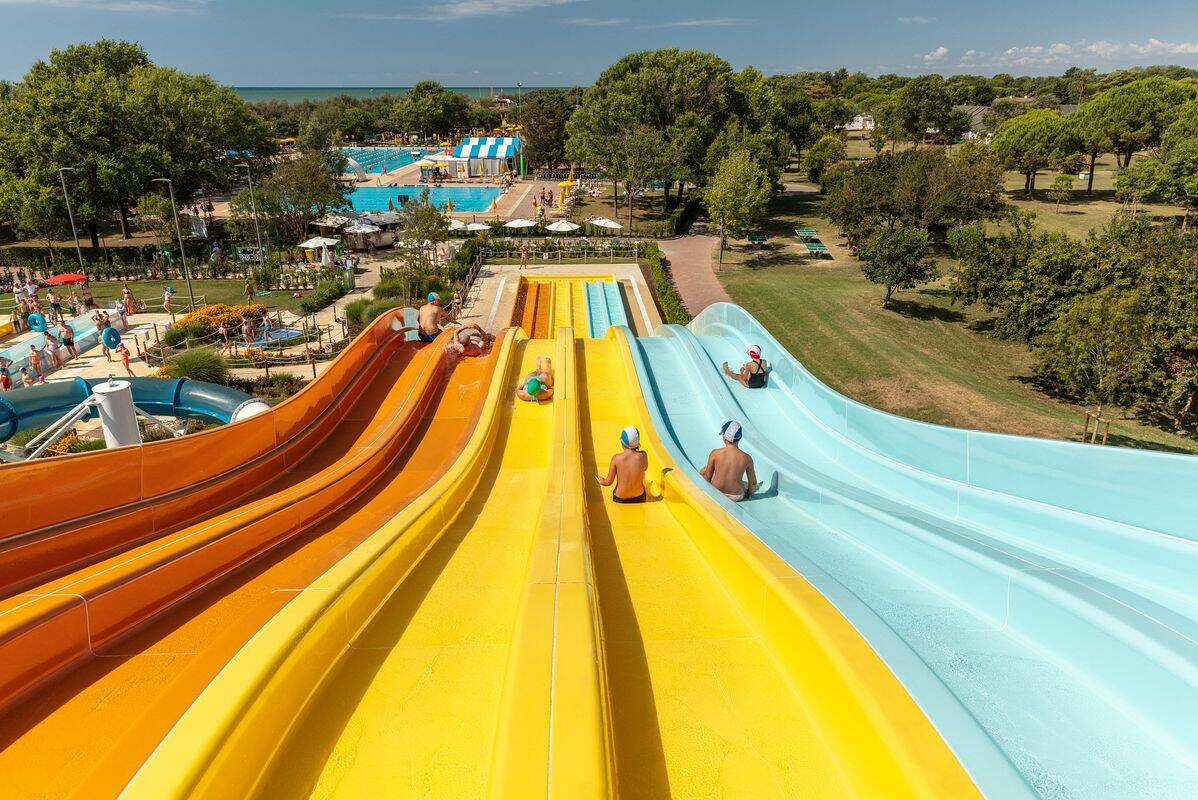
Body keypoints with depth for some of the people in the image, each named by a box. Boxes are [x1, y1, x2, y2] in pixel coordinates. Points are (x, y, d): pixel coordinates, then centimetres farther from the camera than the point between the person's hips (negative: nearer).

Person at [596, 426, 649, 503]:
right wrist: (637, 450, 2)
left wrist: (602, 482, 11)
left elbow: (608, 482, -11)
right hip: (639, 498, 1)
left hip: (620, 499, -1)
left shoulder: (616, 458, -20)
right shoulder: (643, 456, -19)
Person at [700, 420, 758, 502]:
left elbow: (707, 477, -5)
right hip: (736, 497, 3)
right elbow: (753, 483, -3)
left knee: (703, 471, 27)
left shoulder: (715, 453, -16)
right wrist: (748, 493, 18)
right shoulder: (747, 458, -14)